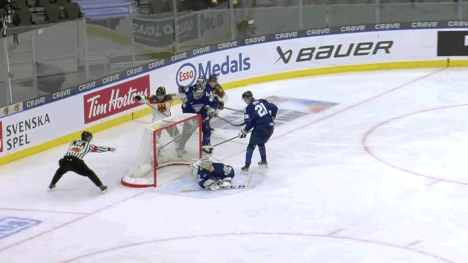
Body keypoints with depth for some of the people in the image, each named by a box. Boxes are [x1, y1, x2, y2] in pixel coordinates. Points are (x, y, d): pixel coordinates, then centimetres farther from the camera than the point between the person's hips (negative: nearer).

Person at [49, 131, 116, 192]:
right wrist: (109, 149, 28)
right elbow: (97, 149, 19)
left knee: (61, 170, 35)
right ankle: (101, 186, 2)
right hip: (76, 163, -4)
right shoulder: (87, 145, 17)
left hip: (65, 160, 4)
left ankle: (52, 184, 40)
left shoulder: (74, 142, 28)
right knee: (89, 173, 10)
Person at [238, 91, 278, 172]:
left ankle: (246, 167, 5)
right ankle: (264, 161, 39)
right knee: (261, 143, 31)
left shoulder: (248, 108, -7)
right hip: (270, 127, 6)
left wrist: (245, 131, 0)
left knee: (251, 146, 7)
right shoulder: (263, 102, 9)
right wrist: (272, 118, 25)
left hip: (260, 129, -6)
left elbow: (249, 123, -14)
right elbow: (274, 108, 12)